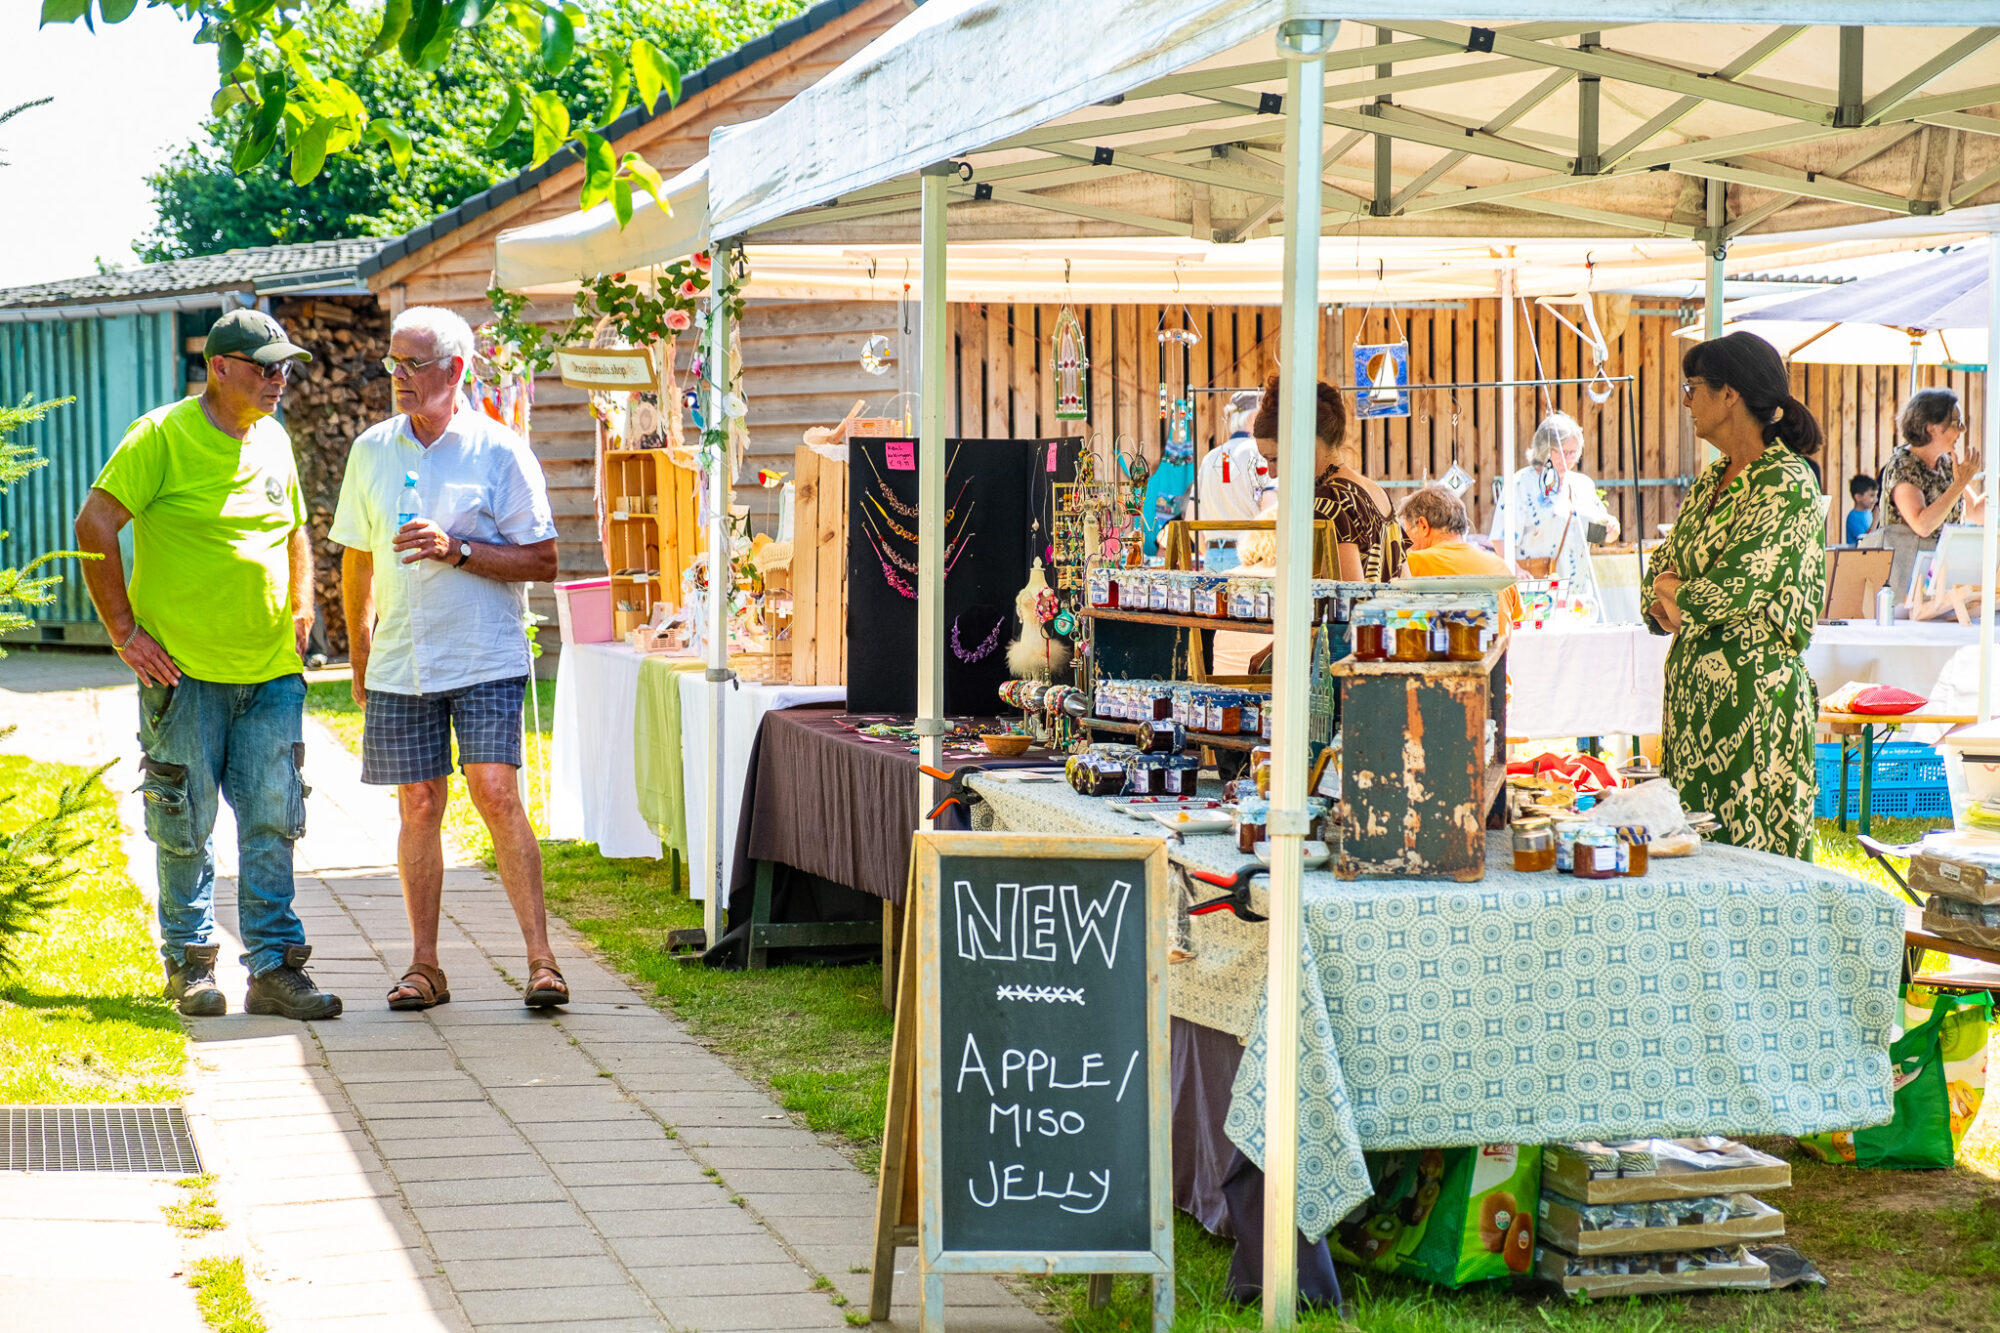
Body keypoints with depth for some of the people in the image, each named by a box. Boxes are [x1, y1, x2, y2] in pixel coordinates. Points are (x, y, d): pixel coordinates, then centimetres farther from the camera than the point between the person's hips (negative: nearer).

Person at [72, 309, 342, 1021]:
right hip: (184, 669, -5)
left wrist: (301, 610, 13)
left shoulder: (273, 441, 12)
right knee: (185, 827, 3)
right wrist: (124, 632, -10)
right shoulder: (163, 436, -8)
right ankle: (190, 963, 16)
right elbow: (95, 527, -8)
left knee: (272, 822, 1)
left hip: (272, 670, 5)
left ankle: (274, 968, 5)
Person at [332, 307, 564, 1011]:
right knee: (418, 806, 4)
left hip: (486, 661, -4)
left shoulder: (499, 451, -3)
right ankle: (424, 965, 12)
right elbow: (357, 560, 18)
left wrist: (458, 550, -17)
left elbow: (542, 560, -4)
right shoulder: (372, 450, 10)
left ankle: (541, 959, -9)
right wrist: (359, 660, 17)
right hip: (399, 663, 4)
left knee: (496, 794, -13)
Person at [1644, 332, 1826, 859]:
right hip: (1693, 684, 8)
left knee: (1751, 848, -5)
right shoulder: (1710, 482, 14)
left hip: (1755, 689, -8)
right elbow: (1663, 567, 18)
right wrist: (1666, 603, -5)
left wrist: (1676, 595, -3)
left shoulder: (1787, 484, -13)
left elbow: (1737, 585, -21)